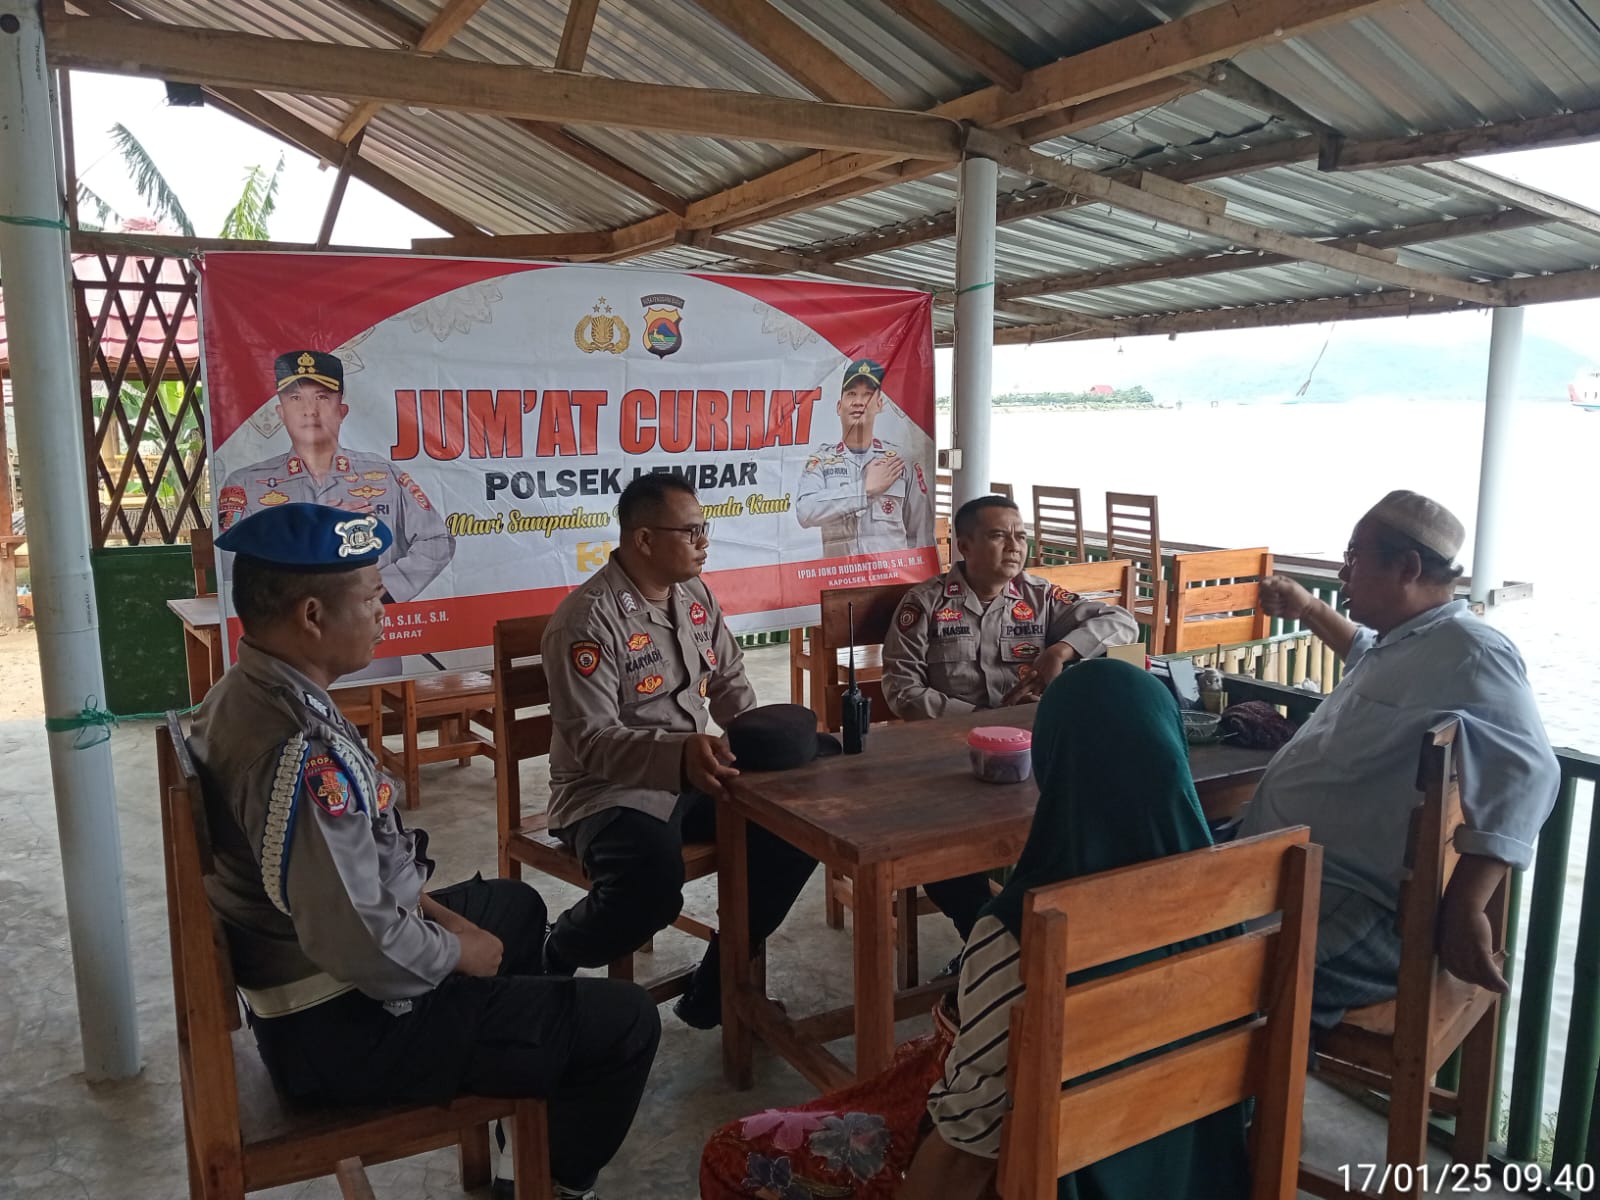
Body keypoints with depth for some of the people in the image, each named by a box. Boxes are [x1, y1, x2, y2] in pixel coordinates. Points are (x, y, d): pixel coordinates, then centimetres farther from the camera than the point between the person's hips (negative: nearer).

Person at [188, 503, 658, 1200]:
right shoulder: (302, 750, -32)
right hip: (344, 1029, -10)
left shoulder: (244, 697, 0)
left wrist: (425, 905, 7)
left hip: (300, 984, 10)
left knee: (515, 905, 30)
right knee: (625, 1023, -5)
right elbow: (363, 946, -31)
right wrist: (457, 952, -13)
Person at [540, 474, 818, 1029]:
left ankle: (715, 990, 5)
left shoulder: (696, 595, 6)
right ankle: (554, 961, 1)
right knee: (653, 887, -36)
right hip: (612, 789, -8)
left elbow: (729, 682, 16)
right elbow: (591, 742, -24)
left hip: (698, 777, 8)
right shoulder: (588, 619, -19)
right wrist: (678, 753, -40)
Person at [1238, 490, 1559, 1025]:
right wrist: (1308, 611, 43)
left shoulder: (1467, 650, -14)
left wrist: (1463, 910, -32)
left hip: (1357, 910, -10)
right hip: (1291, 871, 10)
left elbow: (1523, 773, -27)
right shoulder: (1404, 641, 19)